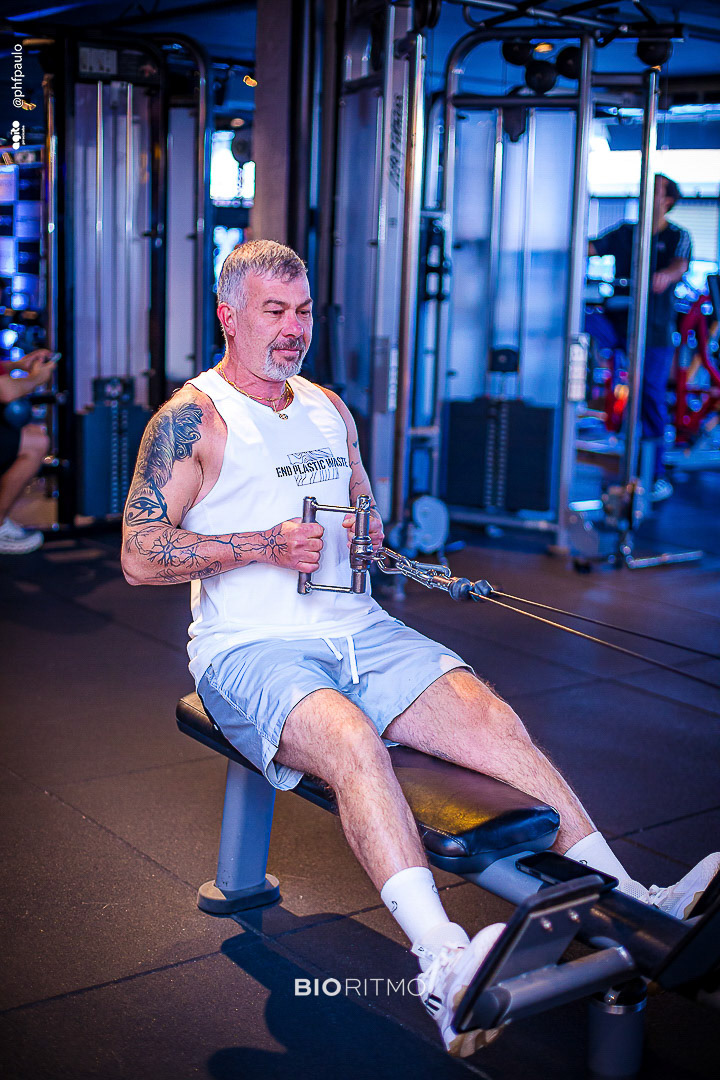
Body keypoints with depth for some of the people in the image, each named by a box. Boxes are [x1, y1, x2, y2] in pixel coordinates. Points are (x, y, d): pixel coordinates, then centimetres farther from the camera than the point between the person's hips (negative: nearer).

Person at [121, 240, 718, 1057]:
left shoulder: (329, 409, 18)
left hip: (357, 629, 6)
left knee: (491, 717, -18)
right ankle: (445, 969, -49)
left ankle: (632, 905, -21)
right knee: (353, 741, -36)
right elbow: (140, 558, -8)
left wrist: (369, 537, 5)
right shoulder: (191, 419, -1)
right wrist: (265, 545, -17)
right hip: (252, 648, -5)